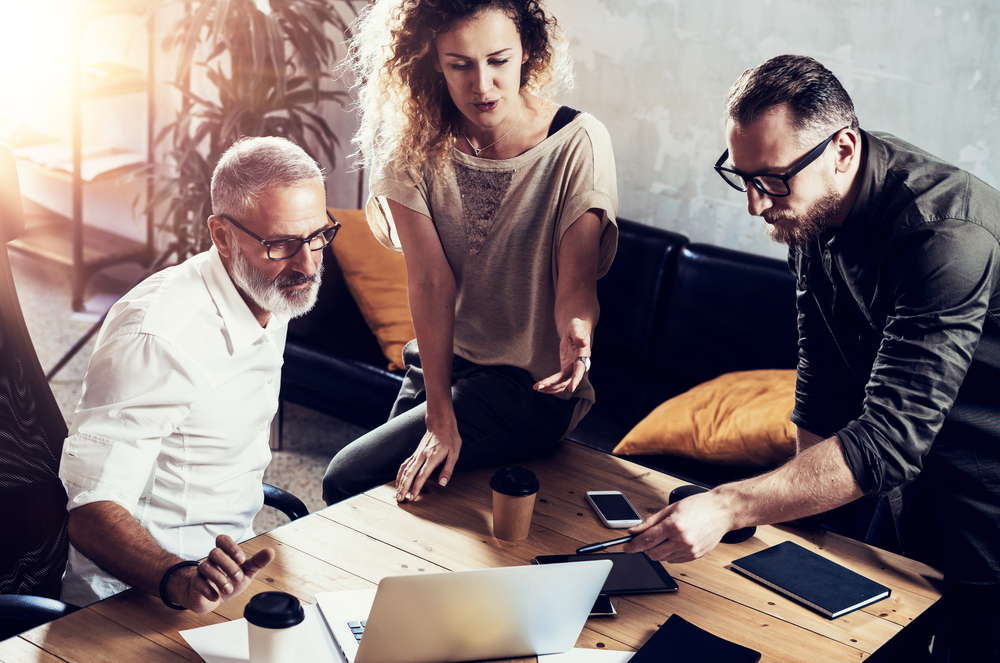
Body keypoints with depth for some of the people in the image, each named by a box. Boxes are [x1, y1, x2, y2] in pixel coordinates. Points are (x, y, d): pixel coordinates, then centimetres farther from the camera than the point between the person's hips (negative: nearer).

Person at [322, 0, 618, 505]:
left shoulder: (578, 143, -16)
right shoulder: (414, 145, -8)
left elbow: (576, 278, -19)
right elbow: (432, 282, -16)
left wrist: (575, 332, -44)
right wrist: (439, 418, -24)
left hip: (532, 385, -4)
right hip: (441, 363, 4)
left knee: (349, 479, -11)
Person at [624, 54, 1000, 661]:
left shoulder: (946, 232, -33)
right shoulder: (811, 209, -6)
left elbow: (890, 438, -40)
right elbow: (824, 381, 4)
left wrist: (728, 508, -45)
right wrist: (802, 505, 2)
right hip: (913, 483, 7)